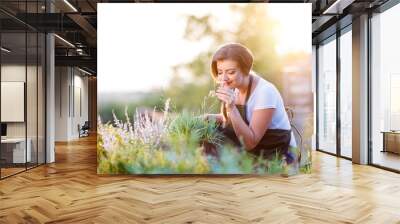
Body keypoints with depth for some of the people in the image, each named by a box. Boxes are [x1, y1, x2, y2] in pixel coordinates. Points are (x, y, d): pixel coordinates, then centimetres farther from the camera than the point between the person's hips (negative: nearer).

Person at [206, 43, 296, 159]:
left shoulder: (265, 92, -24)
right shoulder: (235, 86, -3)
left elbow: (250, 143, -25)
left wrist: (231, 108, -34)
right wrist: (215, 118, -8)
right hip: (251, 152, 6)